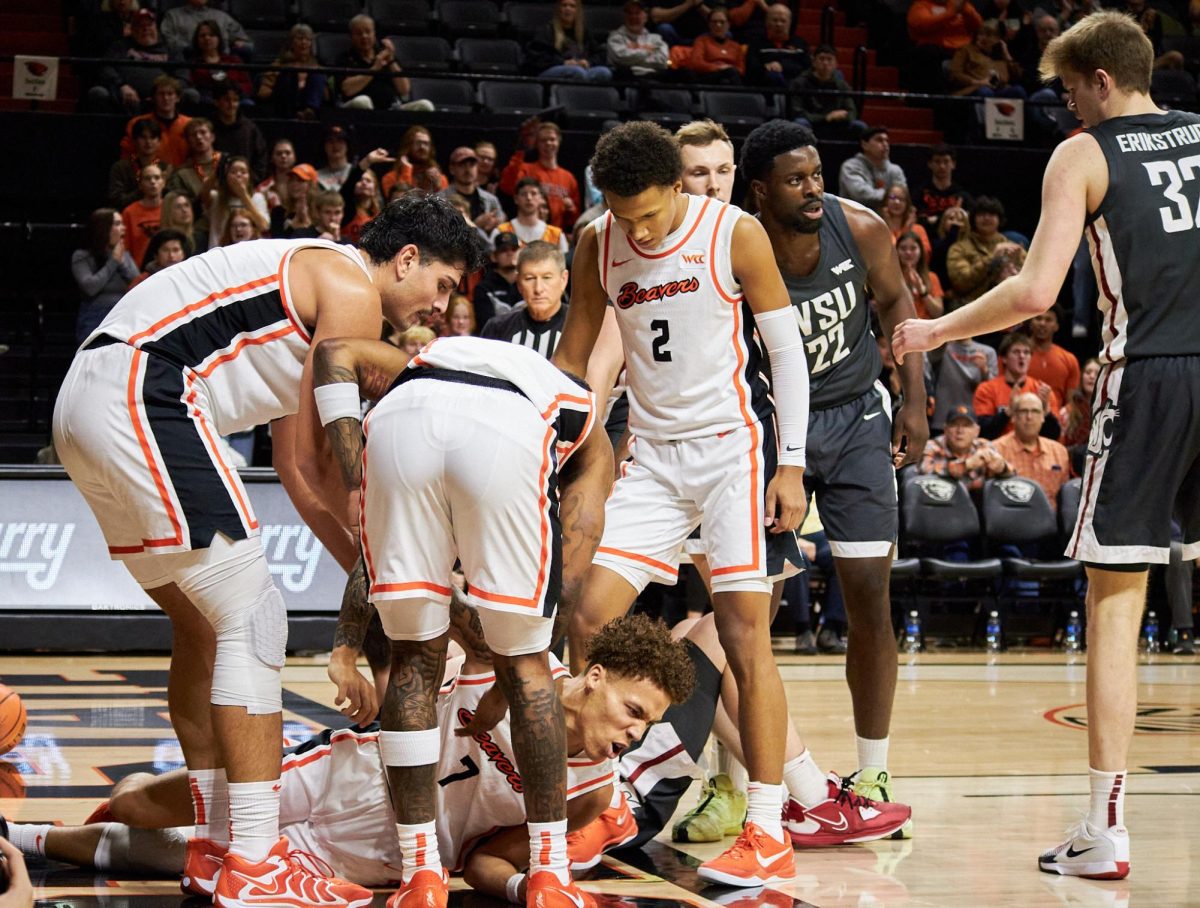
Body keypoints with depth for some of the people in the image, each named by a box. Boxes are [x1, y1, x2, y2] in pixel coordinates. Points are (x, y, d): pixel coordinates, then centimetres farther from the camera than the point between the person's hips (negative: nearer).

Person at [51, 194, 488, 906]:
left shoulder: (307, 276, 27)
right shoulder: (352, 292, -4)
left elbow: (296, 467, 28)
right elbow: (322, 460, -4)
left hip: (83, 406, 11)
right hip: (143, 399, -11)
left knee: (204, 627, 18)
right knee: (252, 618, -8)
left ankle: (217, 844, 22)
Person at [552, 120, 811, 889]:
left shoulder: (736, 235, -11)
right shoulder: (598, 246, 1)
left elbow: (787, 350, -5)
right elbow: (573, 357, 12)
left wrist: (791, 463, -10)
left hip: (734, 446, -5)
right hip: (655, 454, 5)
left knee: (745, 636, -9)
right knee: (587, 618, -5)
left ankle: (768, 837, -5)